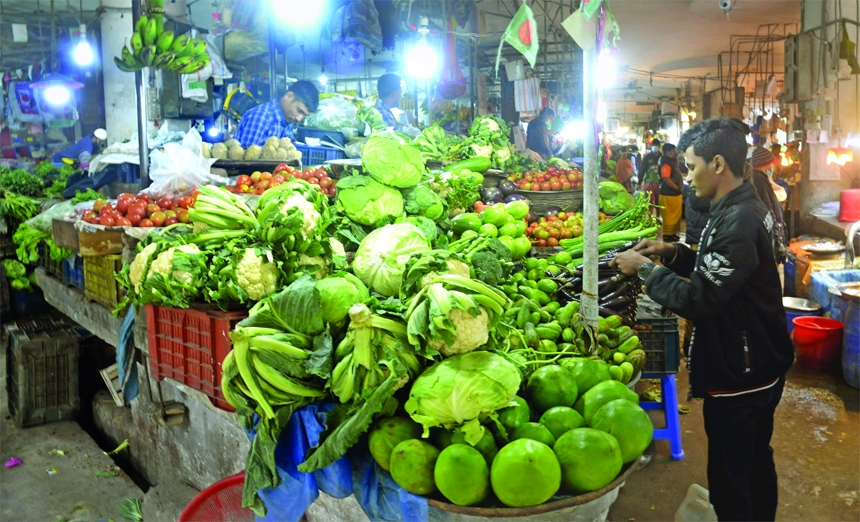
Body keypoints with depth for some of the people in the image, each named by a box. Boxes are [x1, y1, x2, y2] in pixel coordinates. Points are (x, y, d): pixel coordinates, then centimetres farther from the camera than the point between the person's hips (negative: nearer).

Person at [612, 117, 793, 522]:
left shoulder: (738, 222, -26)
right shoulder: (742, 210, 7)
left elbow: (699, 300, -28)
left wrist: (644, 269, -16)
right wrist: (673, 253, 5)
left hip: (737, 380, -11)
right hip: (761, 368, 11)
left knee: (729, 484, 2)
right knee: (757, 463, 26)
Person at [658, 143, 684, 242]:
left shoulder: (672, 162, 15)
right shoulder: (666, 164, -17)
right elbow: (666, 178, -26)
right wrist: (677, 188, -18)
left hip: (675, 193, 10)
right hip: (669, 194, -10)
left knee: (675, 215, 16)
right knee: (669, 215, -3)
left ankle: (672, 233, 25)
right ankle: (668, 234, 5)